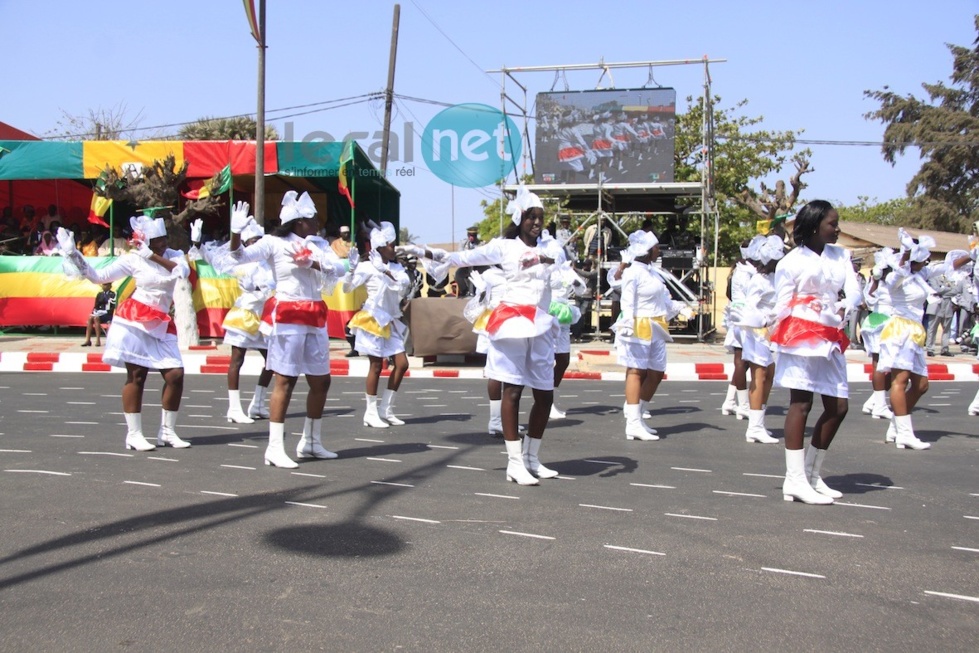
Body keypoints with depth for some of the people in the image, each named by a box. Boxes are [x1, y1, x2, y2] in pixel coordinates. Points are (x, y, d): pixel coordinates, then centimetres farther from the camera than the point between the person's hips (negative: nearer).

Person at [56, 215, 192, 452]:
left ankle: (167, 431, 9)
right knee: (136, 376, -2)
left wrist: (152, 255, -19)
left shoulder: (174, 255, 5)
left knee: (176, 375, -4)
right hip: (134, 319, -3)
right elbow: (98, 276, 0)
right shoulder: (132, 259, -1)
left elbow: (183, 271, -17)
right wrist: (74, 255, -7)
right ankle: (134, 434, 5)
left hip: (161, 325, 3)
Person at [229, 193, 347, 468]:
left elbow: (340, 268, -2)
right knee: (285, 381, -7)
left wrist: (312, 263, -17)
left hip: (315, 317, 6)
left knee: (321, 381, 10)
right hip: (287, 317, -6)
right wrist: (236, 233, -28)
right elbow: (241, 256, -11)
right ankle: (275, 448, -2)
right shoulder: (274, 242, -3)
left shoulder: (319, 244, 12)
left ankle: (311, 442, 23)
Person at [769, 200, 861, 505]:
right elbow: (782, 307, -3)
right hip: (800, 336, -7)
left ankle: (811, 474, 18)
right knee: (801, 404, -9)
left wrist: (845, 306, -19)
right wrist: (811, 310, -17)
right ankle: (795, 481, -8)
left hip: (830, 338, 7)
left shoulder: (841, 256, 15)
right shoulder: (791, 261, -2)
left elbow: (854, 290, 1)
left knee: (838, 407, 6)